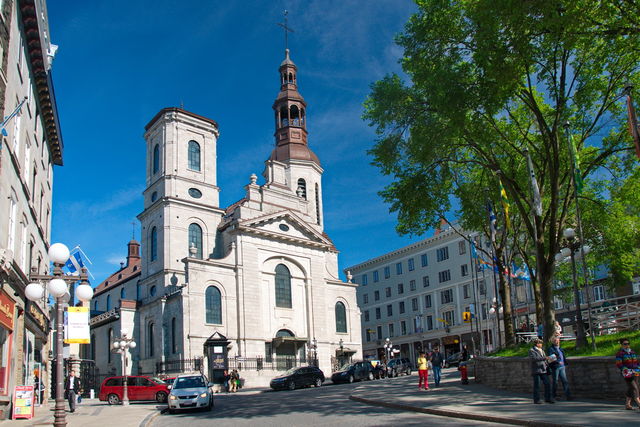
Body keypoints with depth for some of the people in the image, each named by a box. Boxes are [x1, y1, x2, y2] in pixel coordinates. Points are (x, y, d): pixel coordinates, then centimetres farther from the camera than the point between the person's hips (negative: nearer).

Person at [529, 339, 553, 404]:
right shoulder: (532, 351, -4)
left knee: (547, 384, 0)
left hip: (543, 370, 7)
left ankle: (548, 398, 8)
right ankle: (536, 399, 3)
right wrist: (544, 358, -25)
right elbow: (533, 358, -20)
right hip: (536, 371, -7)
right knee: (537, 385, -3)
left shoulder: (542, 351, 20)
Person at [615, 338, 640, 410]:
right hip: (627, 374, -6)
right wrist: (627, 370, -18)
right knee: (633, 388, -14)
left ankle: (627, 404, 16)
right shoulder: (619, 353, -5)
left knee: (631, 389, 7)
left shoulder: (632, 352, 15)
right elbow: (618, 364, -10)